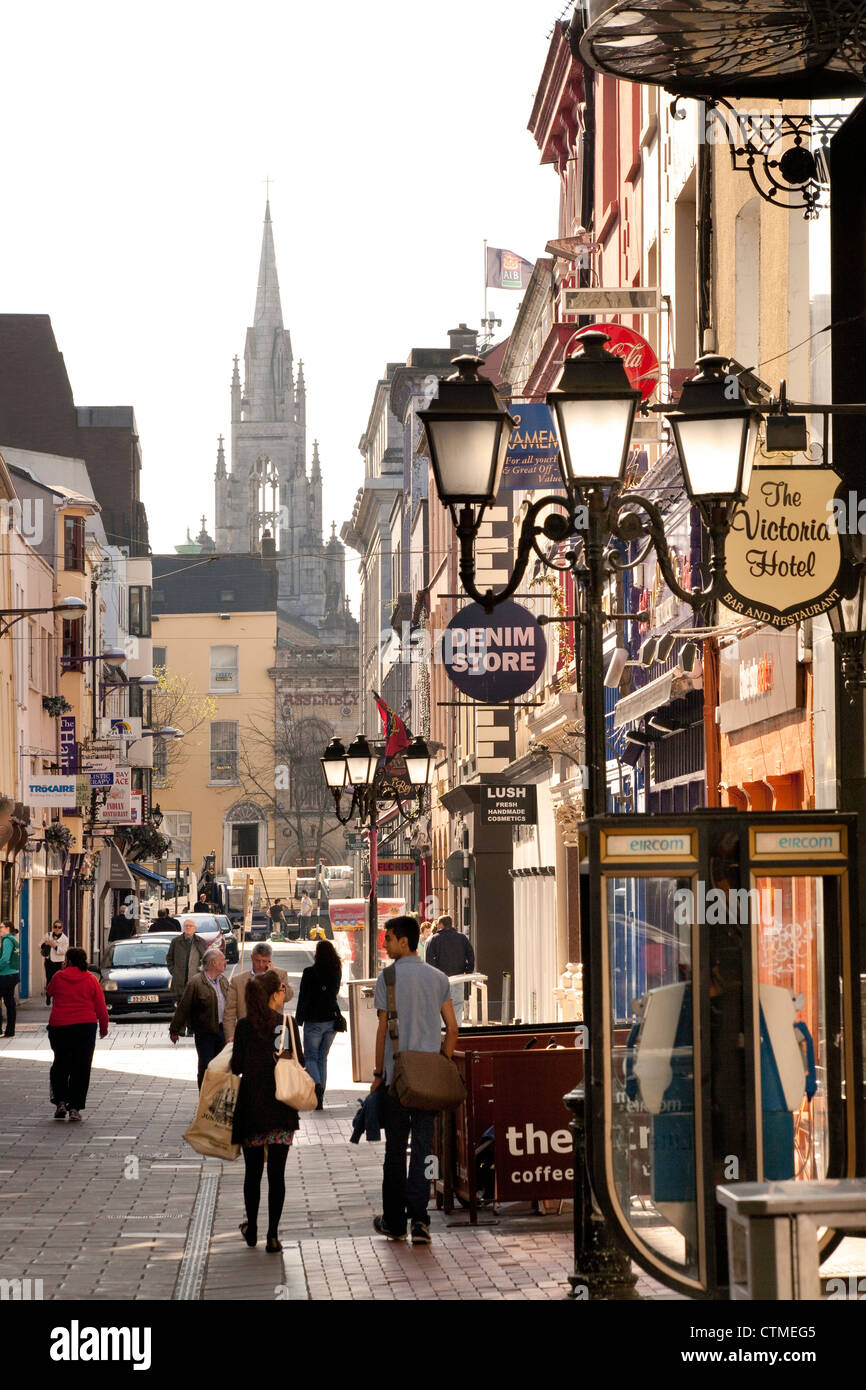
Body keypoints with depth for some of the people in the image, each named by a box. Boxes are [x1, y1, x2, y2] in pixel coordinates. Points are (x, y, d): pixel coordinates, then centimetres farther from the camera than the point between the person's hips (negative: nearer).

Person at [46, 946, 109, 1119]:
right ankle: (75, 1107, 1)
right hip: (85, 1026, -1)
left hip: (59, 1027, 1)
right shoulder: (91, 979, -1)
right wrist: (104, 1027, 14)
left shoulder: (59, 977, -1)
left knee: (60, 1065, 16)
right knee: (81, 1068, 5)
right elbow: (100, 1007, 1)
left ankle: (60, 1102, 6)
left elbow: (49, 992, 20)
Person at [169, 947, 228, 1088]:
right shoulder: (196, 984, -14)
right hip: (204, 1032, -6)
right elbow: (183, 1008, -9)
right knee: (205, 1067, -2)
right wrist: (174, 1030, -5)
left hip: (221, 1029, 6)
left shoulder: (223, 981, 8)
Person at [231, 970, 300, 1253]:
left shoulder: (244, 1026, -3)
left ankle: (252, 1229, 24)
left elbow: (236, 1067, -2)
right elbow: (299, 1062, -3)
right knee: (277, 1172, 1)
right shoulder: (286, 1023, -7)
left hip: (251, 1107, 1)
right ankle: (272, 1236, -3)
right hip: (280, 1108, -1)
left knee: (253, 1171, 14)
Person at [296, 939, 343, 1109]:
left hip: (314, 1021, -4)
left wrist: (298, 1019, -1)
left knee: (310, 1057, 6)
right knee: (322, 1058, 13)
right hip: (331, 1020, 4)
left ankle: (317, 1084, -23)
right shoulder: (336, 972, 2)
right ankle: (320, 1100, 11)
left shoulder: (310, 972, -12)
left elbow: (303, 997, -10)